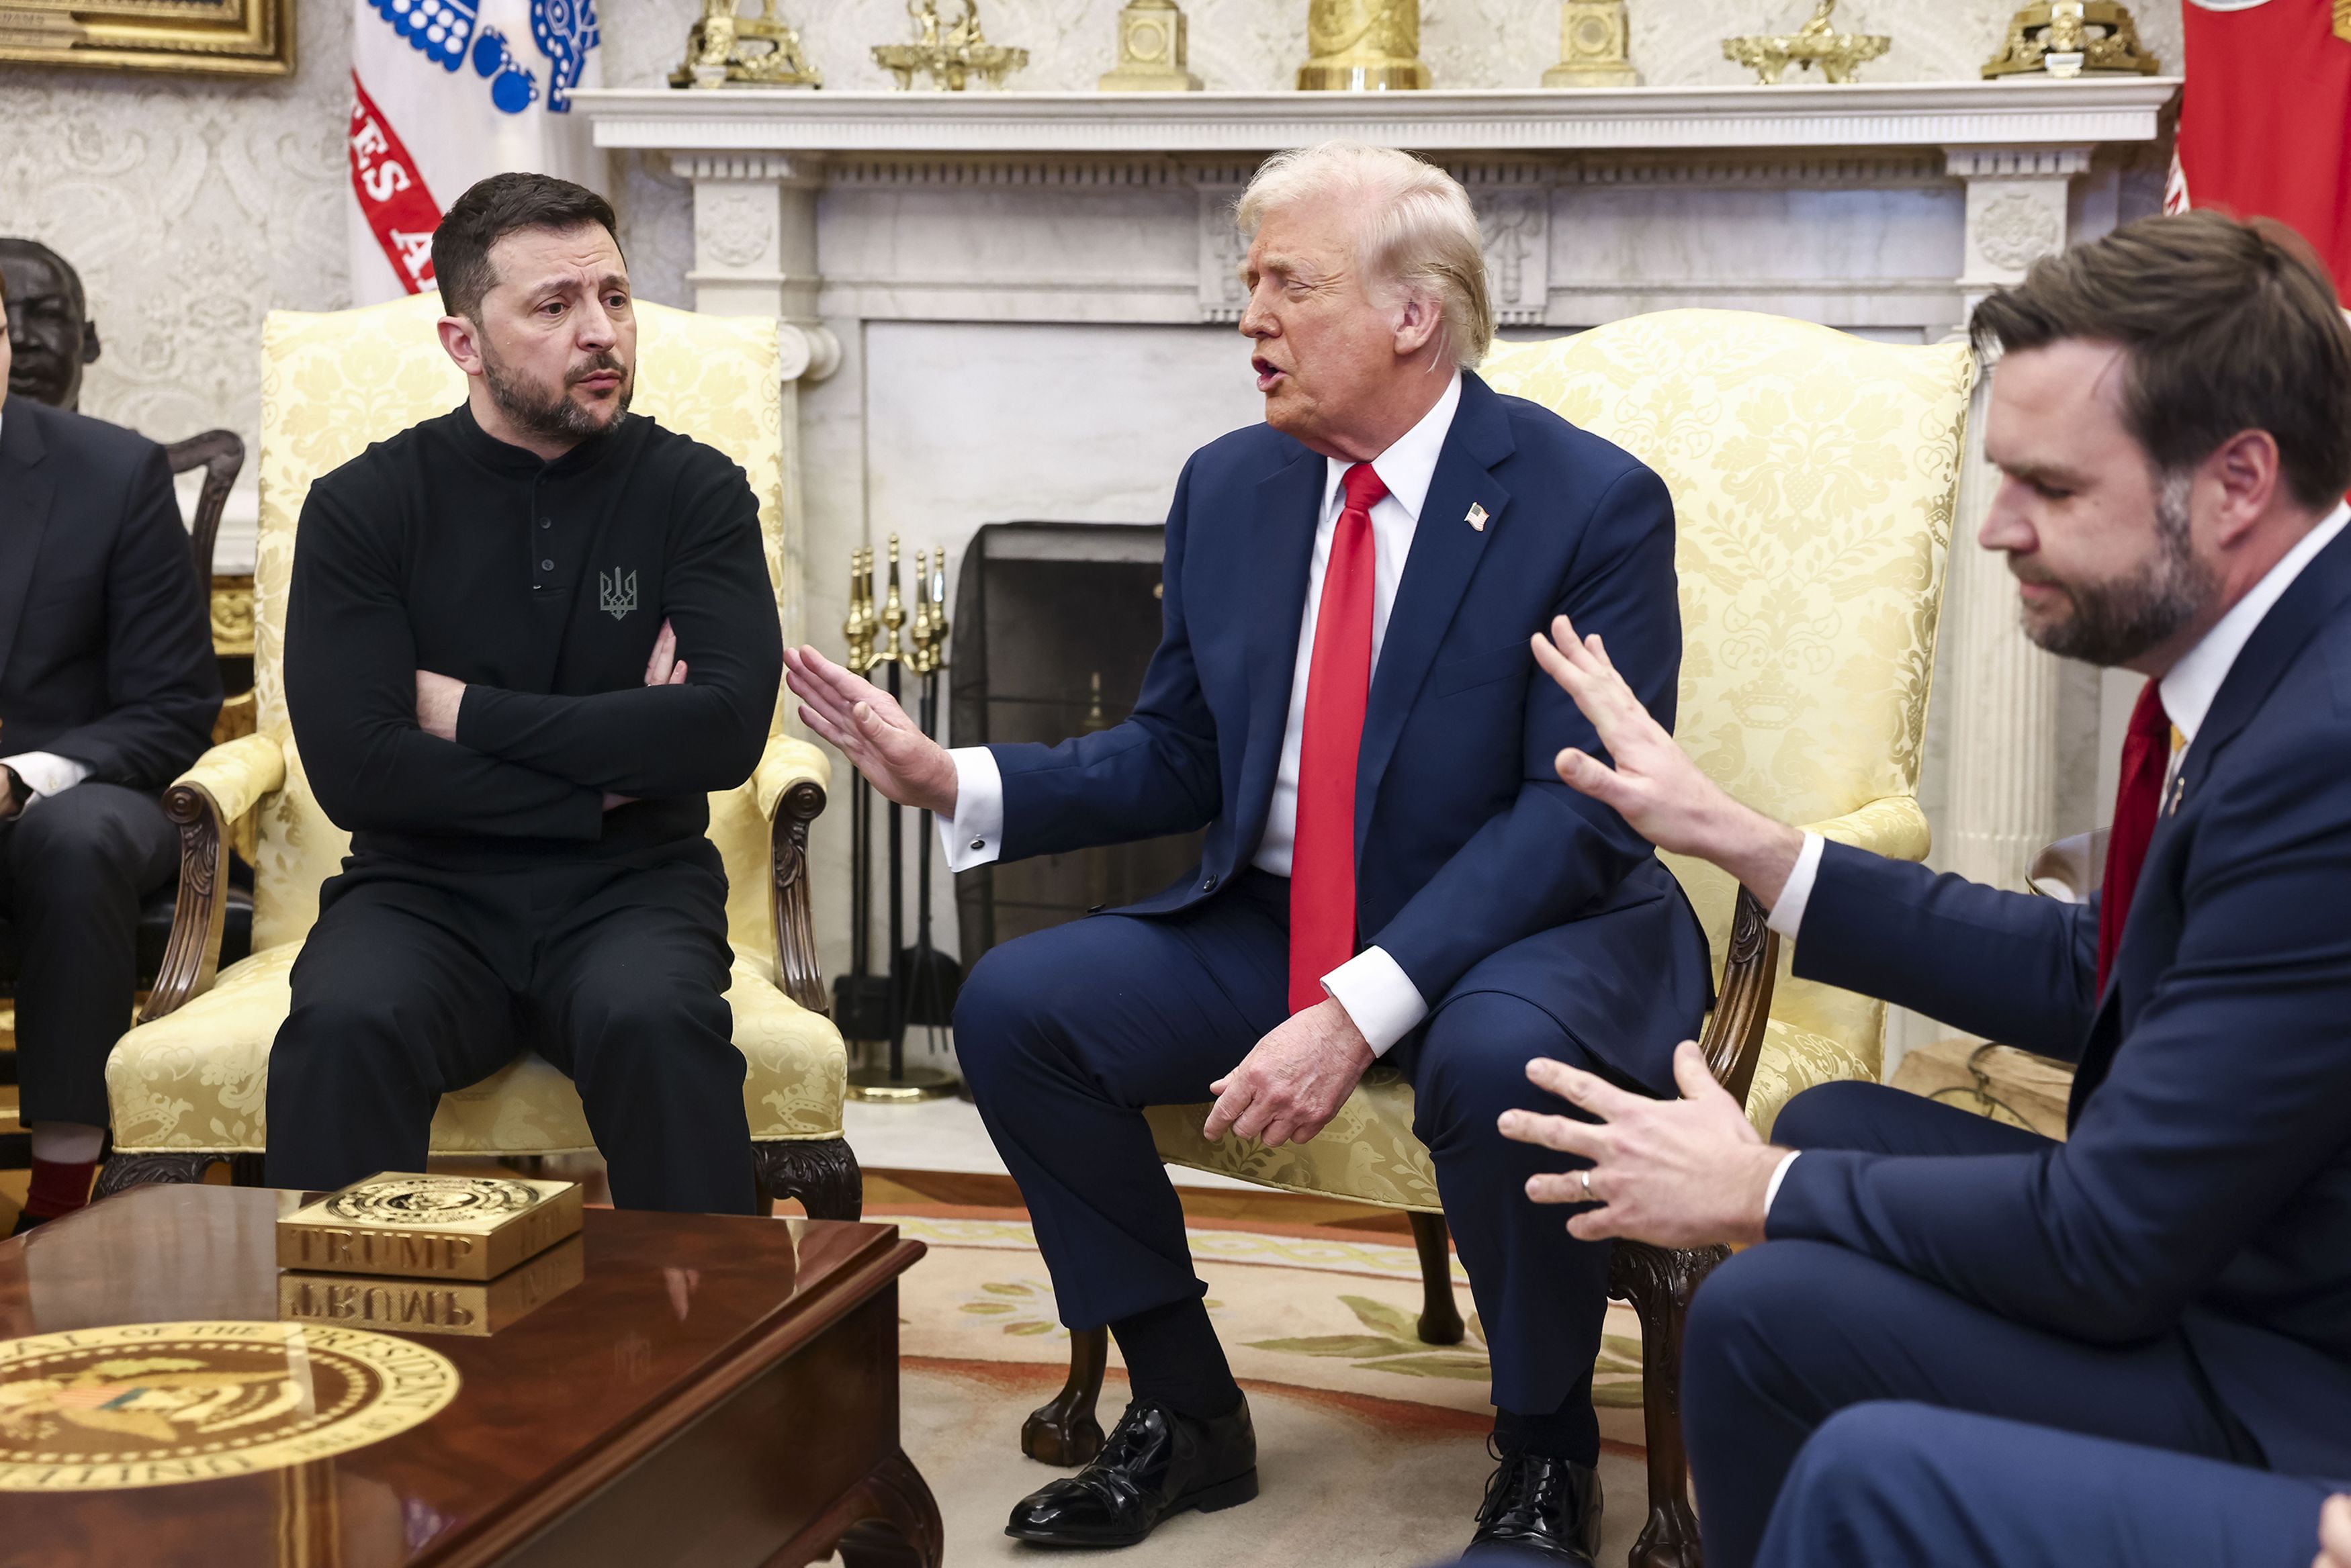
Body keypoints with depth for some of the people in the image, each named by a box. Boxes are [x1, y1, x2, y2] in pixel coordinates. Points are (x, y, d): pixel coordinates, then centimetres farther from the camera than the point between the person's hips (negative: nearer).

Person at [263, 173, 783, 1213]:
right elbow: (354, 766, -9)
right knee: (343, 1028, -31)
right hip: (426, 891, 0)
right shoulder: (363, 505, 2)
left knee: (656, 1021, -33)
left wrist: (469, 712, -9)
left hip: (633, 891, 0)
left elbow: (728, 729, -11)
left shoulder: (694, 492, 3)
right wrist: (607, 768, -8)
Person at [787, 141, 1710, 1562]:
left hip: (1530, 930, -5)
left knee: (1499, 1059, -38)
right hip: (1272, 924, 6)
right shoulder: (1229, 488, 5)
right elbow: (1176, 757, 10)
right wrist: (953, 780, -7)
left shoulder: (1594, 502, -13)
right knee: (1014, 1005, -12)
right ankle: (1187, 1413, 5)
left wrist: (1359, 1011, -32)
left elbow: (1579, 812, -21)